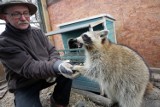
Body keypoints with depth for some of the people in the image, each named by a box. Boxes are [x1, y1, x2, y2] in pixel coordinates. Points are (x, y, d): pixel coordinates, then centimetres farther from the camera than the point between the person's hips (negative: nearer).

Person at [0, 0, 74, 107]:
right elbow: (28, 68, -27)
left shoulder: (38, 32, -2)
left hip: (47, 74, 5)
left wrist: (56, 63, -25)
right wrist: (55, 67, -43)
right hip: (25, 86, -4)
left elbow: (52, 51, -2)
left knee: (69, 71, -15)